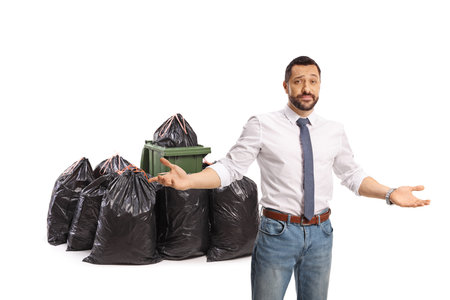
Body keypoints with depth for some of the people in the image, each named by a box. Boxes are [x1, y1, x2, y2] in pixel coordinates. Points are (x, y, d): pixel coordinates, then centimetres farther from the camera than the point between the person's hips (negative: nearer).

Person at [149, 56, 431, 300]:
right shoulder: (262, 126, -6)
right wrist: (188, 180, -23)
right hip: (277, 232, -3)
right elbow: (230, 168, -9)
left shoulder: (335, 131, 5)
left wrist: (390, 193, 0)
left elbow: (353, 175, 13)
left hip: (320, 233, 4)